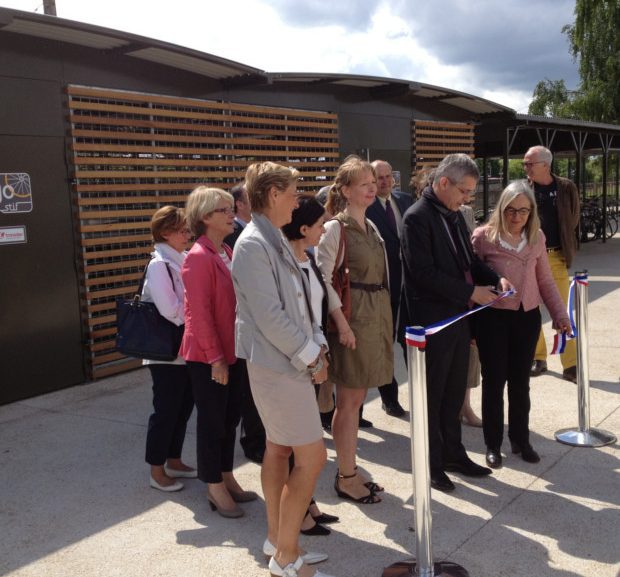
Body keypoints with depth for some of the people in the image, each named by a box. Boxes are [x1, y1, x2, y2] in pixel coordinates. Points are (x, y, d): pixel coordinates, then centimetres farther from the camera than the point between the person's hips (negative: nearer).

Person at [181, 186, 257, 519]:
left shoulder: (227, 253, 9)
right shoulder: (199, 258, -17)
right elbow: (199, 313, -20)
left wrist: (234, 350, 11)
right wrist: (215, 357, -18)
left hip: (231, 351, 8)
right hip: (207, 356, -8)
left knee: (230, 417, 16)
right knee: (212, 420, 5)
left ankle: (226, 478, 31)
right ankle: (215, 488, 19)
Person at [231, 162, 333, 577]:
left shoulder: (277, 240, 11)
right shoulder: (253, 244, -18)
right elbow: (269, 316, -22)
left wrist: (317, 344, 4)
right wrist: (311, 357, -14)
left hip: (289, 362, 10)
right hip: (278, 366, -9)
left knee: (279, 449, 17)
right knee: (313, 458, -5)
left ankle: (277, 538, 31)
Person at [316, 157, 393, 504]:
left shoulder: (371, 227, 13)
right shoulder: (336, 228, -12)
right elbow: (323, 278, -16)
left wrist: (384, 316, 12)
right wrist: (341, 322, -19)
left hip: (377, 315, 8)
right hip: (352, 316, -8)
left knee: (355, 398, 15)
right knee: (350, 401, 1)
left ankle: (349, 469, 26)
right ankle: (347, 478, 13)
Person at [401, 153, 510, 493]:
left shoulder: (454, 215, 11)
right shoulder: (418, 217, -16)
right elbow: (423, 273, -22)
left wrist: (495, 279, 0)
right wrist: (471, 292, -19)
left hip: (458, 318, 8)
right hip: (432, 321, -8)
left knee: (454, 392, 18)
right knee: (432, 396, 6)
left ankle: (452, 453, 33)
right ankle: (431, 464, 20)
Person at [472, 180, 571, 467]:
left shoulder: (536, 237, 3)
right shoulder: (483, 236, -9)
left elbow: (545, 280, 10)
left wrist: (560, 313, 5)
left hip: (528, 318, 3)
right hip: (493, 318, -3)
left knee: (520, 382, 14)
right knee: (494, 382, 6)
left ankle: (520, 439, 30)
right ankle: (493, 444, 21)